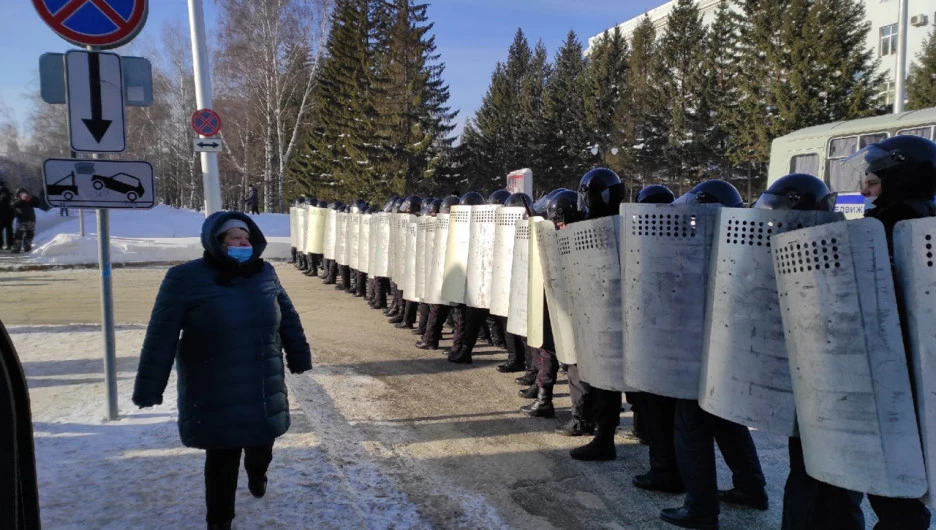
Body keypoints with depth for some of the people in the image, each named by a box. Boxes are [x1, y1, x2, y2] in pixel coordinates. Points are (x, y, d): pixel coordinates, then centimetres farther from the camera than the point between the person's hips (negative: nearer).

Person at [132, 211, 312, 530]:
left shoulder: (265, 274, 1)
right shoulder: (186, 279, -13)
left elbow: (288, 318, 12)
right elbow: (161, 337, -12)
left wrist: (299, 357, 14)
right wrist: (149, 388, -11)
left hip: (264, 391, 5)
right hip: (215, 396, -4)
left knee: (262, 444, 21)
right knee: (222, 460, 5)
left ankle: (257, 475, 55)